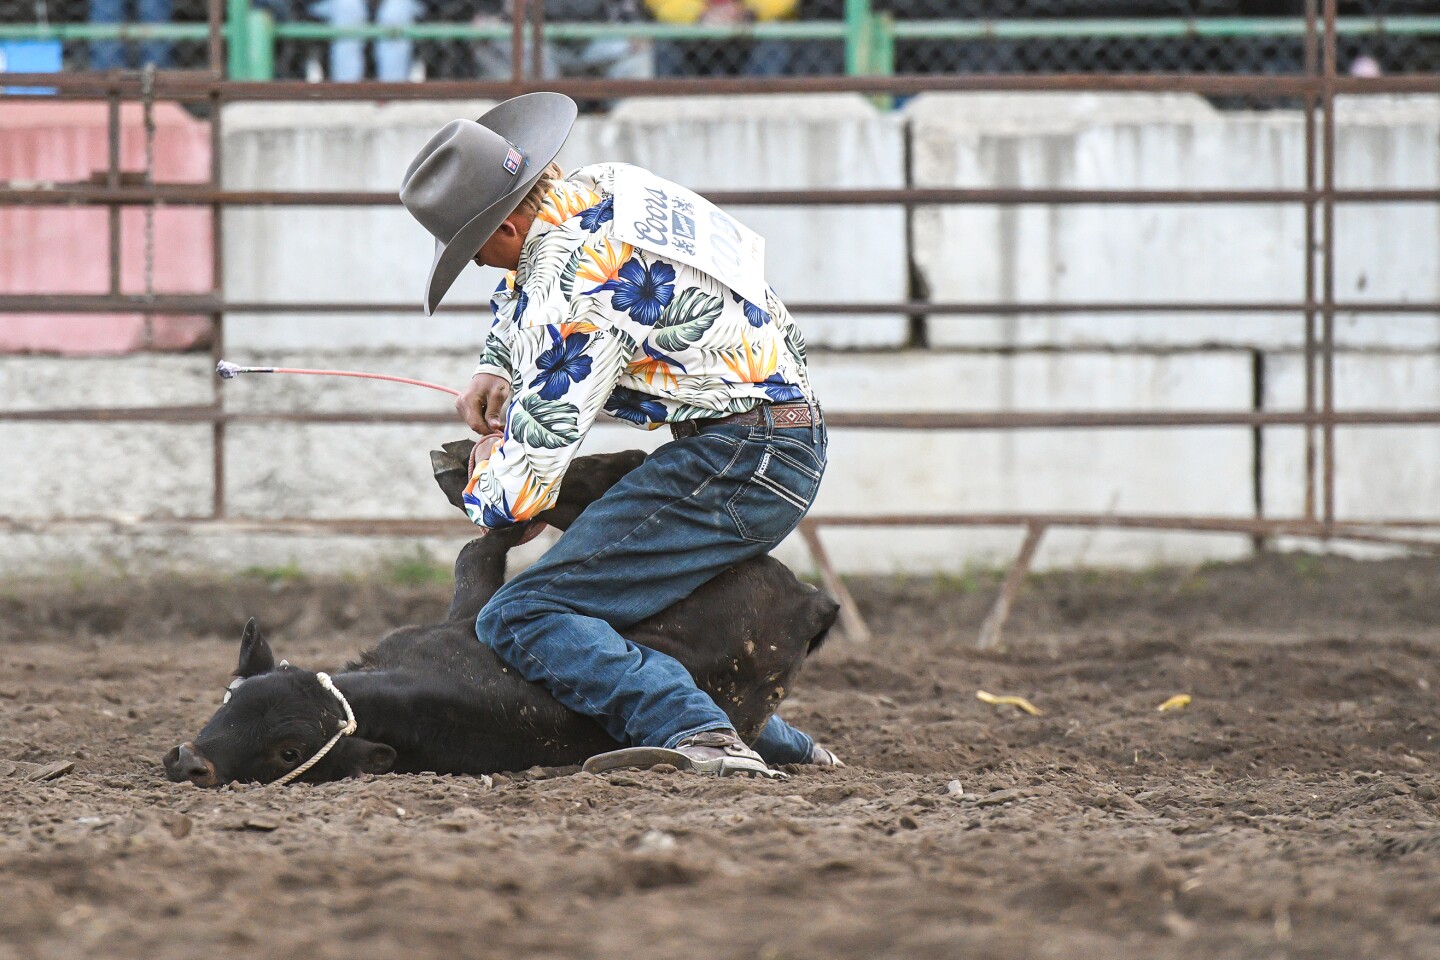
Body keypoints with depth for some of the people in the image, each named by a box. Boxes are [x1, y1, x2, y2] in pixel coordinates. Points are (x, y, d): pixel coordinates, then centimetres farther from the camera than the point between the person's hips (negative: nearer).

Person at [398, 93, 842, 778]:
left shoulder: (566, 293, -19)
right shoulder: (604, 185, 9)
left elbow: (525, 479, -14)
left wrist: (484, 485, 8)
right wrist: (494, 371, 18)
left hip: (734, 461, -10)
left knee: (519, 617, -16)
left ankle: (695, 734, -33)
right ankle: (777, 741, 27)